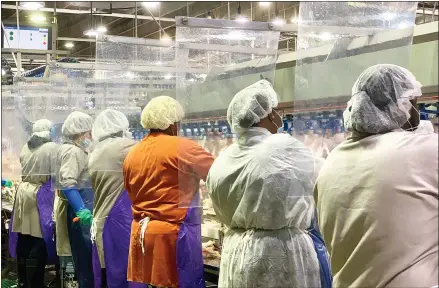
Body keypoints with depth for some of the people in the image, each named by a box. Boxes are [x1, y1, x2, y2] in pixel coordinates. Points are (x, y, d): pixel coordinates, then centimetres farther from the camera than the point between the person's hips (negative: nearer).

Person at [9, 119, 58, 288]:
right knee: (39, 239, -2)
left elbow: (24, 168, 12)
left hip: (24, 191, 6)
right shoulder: (52, 148, -10)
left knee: (23, 238, 11)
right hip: (41, 193, -6)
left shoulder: (25, 147, 7)